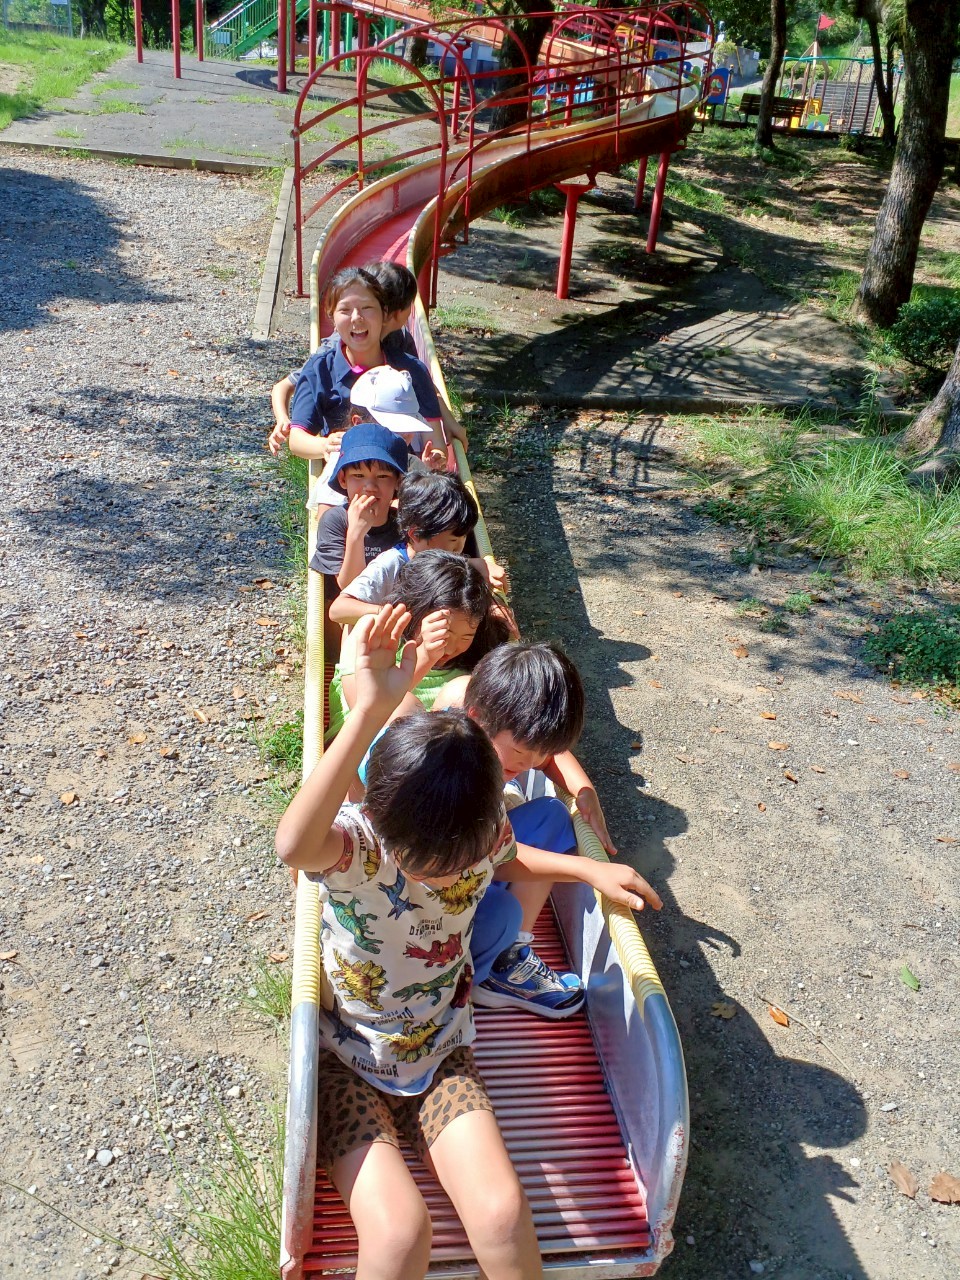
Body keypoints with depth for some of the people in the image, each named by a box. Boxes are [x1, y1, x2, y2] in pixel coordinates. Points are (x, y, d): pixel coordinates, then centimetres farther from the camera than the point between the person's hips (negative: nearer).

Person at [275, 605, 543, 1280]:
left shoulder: (486, 833, -14)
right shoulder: (356, 845, -27)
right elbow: (294, 845, -55)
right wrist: (369, 714, -62)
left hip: (439, 1052, 3)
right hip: (349, 1056, -2)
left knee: (502, 1213, -21)